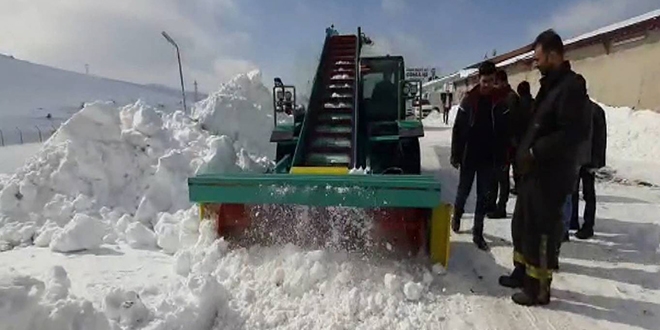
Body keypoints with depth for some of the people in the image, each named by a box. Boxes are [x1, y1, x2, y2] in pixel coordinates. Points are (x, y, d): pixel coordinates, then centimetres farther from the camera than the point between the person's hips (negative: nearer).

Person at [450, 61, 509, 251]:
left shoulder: (499, 101, 1)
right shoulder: (469, 99, -4)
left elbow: (503, 131, 3)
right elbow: (458, 128, -4)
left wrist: (502, 158, 1)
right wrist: (455, 155, -6)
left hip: (488, 157, 2)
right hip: (469, 156, -1)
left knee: (483, 195, 5)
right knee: (464, 190, 12)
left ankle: (478, 233, 14)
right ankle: (457, 215, 39)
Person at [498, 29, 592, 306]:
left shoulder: (571, 86, -14)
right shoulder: (551, 85, 17)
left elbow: (575, 132, -24)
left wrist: (535, 152, -20)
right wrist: (525, 151, 10)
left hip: (551, 175, -10)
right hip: (535, 171, 10)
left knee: (540, 231, 0)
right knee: (522, 225, 17)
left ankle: (538, 288, 14)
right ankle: (522, 273, 33)